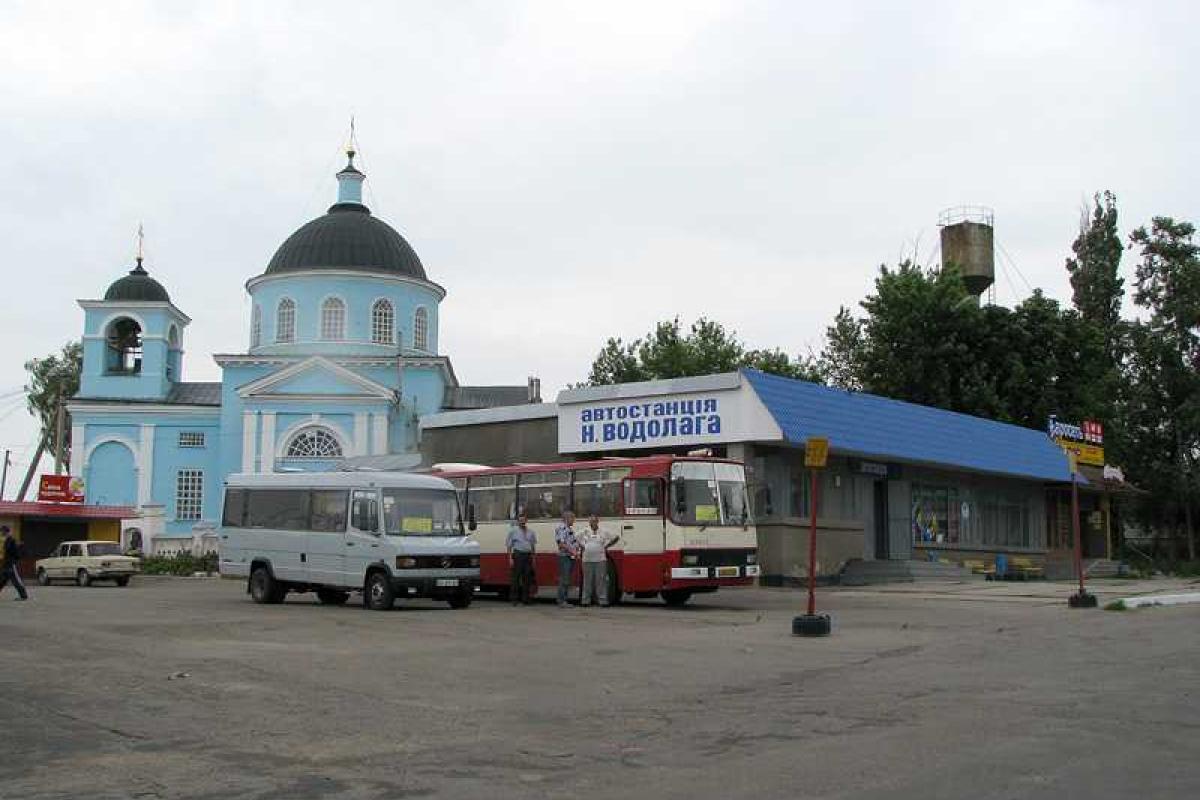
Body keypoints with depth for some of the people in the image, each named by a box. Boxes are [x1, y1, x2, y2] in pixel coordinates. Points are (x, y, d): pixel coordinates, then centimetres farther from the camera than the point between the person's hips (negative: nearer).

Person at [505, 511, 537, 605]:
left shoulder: (531, 532, 15)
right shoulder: (513, 530, 4)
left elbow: (533, 546, 19)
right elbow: (509, 545, 1)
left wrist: (533, 557, 12)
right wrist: (510, 558, -8)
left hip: (528, 556, 4)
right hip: (518, 555, -4)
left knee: (527, 578, 5)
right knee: (515, 577, -5)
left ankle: (526, 599, 12)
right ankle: (515, 599, -1)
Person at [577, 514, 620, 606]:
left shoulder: (603, 532, 6)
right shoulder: (585, 532, 11)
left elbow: (615, 537, 10)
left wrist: (606, 546, 7)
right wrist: (583, 546, 12)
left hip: (600, 560, -1)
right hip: (587, 560, 2)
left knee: (601, 580, -4)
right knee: (587, 580, 3)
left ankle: (603, 600, -1)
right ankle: (585, 600, 8)